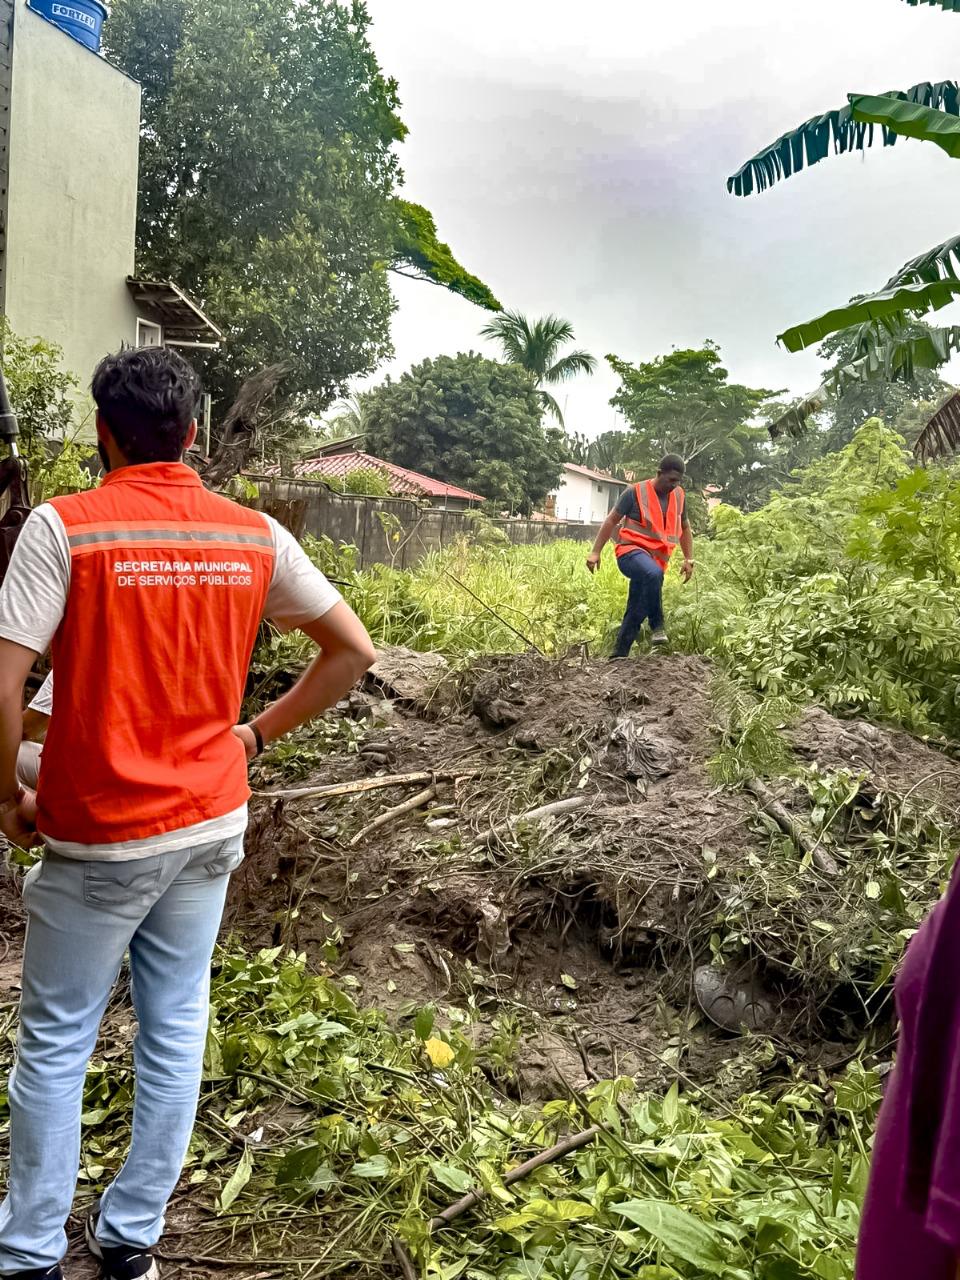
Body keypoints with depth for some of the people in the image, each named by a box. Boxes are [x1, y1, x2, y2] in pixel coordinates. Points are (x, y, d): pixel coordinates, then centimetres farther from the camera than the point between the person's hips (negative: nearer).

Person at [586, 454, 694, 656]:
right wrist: (596, 552, -6)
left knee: (635, 613, 3)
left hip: (657, 561, 5)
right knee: (653, 573, -38)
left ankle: (619, 655, 12)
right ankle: (657, 626, -26)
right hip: (631, 552, -5)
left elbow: (685, 528, 22)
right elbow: (612, 521, -1)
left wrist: (688, 559, 15)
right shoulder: (635, 493, -6)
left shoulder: (679, 496, 9)